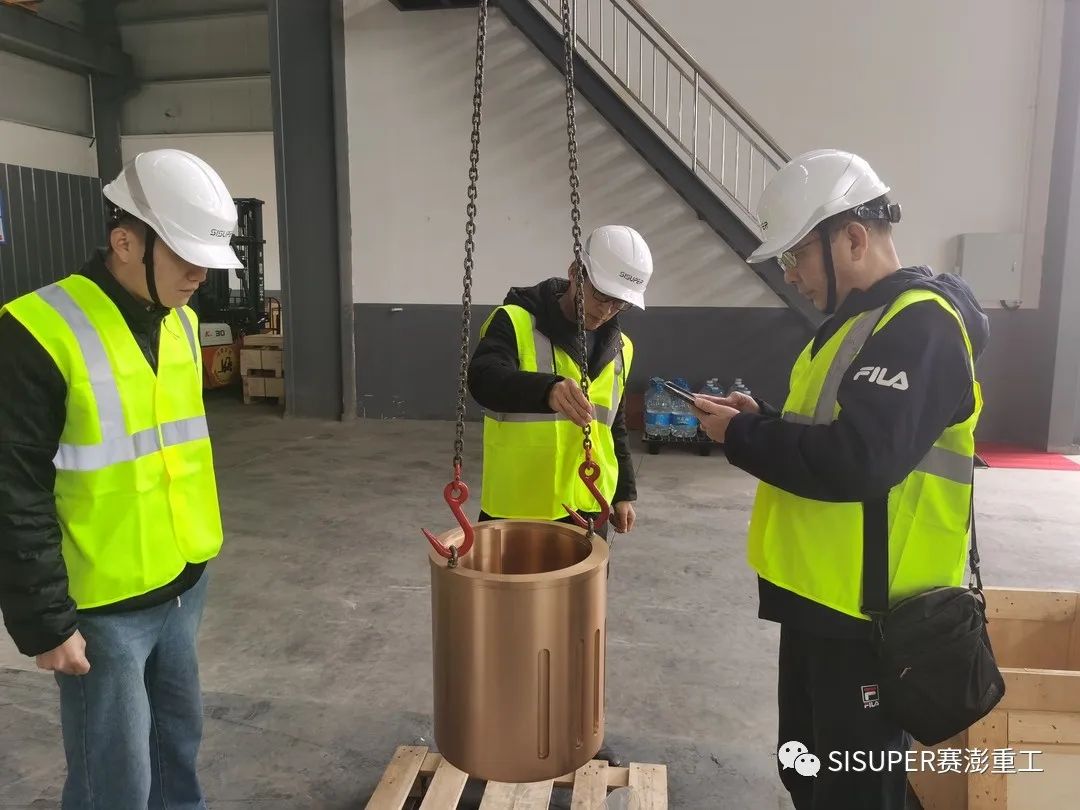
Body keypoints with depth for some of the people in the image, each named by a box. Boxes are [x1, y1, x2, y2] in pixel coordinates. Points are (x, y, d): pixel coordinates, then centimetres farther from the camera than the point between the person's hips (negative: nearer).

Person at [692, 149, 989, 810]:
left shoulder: (921, 325, -19)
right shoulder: (861, 317, 13)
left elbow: (858, 461, -30)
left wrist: (742, 436, -18)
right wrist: (763, 420, 1)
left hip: (871, 612, -10)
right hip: (820, 594, 10)